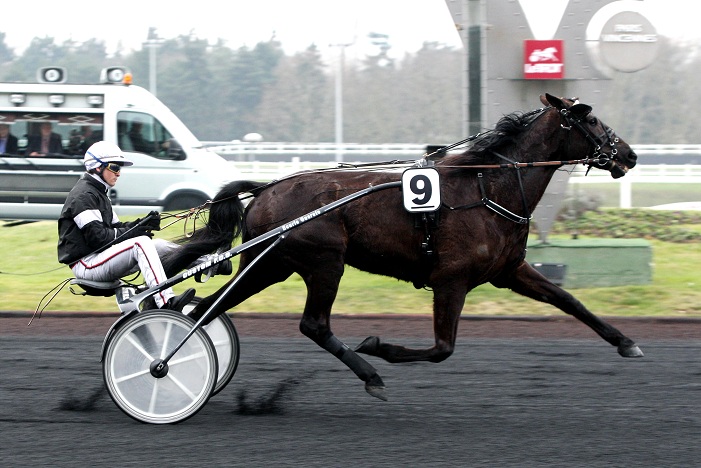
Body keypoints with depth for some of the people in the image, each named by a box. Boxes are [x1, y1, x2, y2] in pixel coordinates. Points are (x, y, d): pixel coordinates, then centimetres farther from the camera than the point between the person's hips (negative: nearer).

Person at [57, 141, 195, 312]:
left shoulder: (98, 193, 23)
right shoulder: (83, 195, -11)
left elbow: (115, 227, 17)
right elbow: (95, 235, -21)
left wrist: (142, 224, -1)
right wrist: (131, 232, -20)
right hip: (85, 263, -10)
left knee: (160, 246, 5)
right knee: (141, 243, -28)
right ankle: (166, 303, -40)